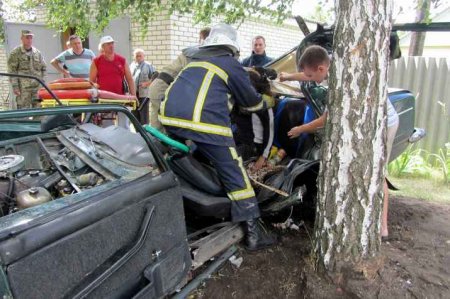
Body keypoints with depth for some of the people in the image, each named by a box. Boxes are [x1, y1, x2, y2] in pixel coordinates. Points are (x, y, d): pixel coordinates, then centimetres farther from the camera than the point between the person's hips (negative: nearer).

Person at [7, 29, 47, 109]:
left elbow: (44, 68, 17)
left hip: (38, 87, 4)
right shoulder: (15, 53, 0)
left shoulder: (37, 52, 13)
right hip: (23, 88, -4)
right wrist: (15, 87, -10)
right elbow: (12, 71, -3)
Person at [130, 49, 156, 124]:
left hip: (143, 93, -5)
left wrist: (146, 83, -15)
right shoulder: (132, 65, 15)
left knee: (143, 113, -5)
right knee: (135, 112, 10)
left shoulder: (148, 66, 0)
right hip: (133, 93, 5)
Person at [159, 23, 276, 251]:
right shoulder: (231, 65, 11)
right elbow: (250, 101, 18)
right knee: (234, 175, 2)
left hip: (169, 117, 7)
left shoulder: (195, 60, 28)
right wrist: (266, 101, 40)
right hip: (204, 123, -6)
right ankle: (253, 233, 5)